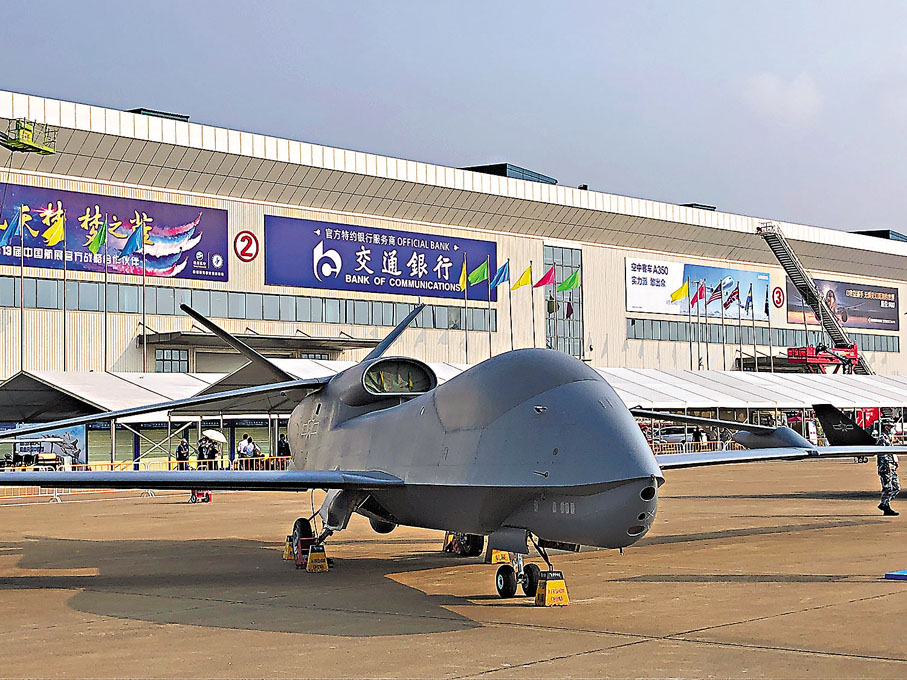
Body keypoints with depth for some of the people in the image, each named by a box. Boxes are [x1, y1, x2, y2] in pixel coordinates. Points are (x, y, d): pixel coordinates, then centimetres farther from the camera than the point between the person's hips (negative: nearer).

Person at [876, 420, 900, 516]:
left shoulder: (888, 438, 19)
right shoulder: (881, 439, -12)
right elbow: (882, 453, -19)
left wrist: (895, 463, 21)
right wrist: (887, 465, -24)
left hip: (891, 467, 10)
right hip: (885, 467, -10)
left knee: (896, 488, 8)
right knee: (887, 488, -6)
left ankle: (883, 504, 15)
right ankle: (886, 509, 1)